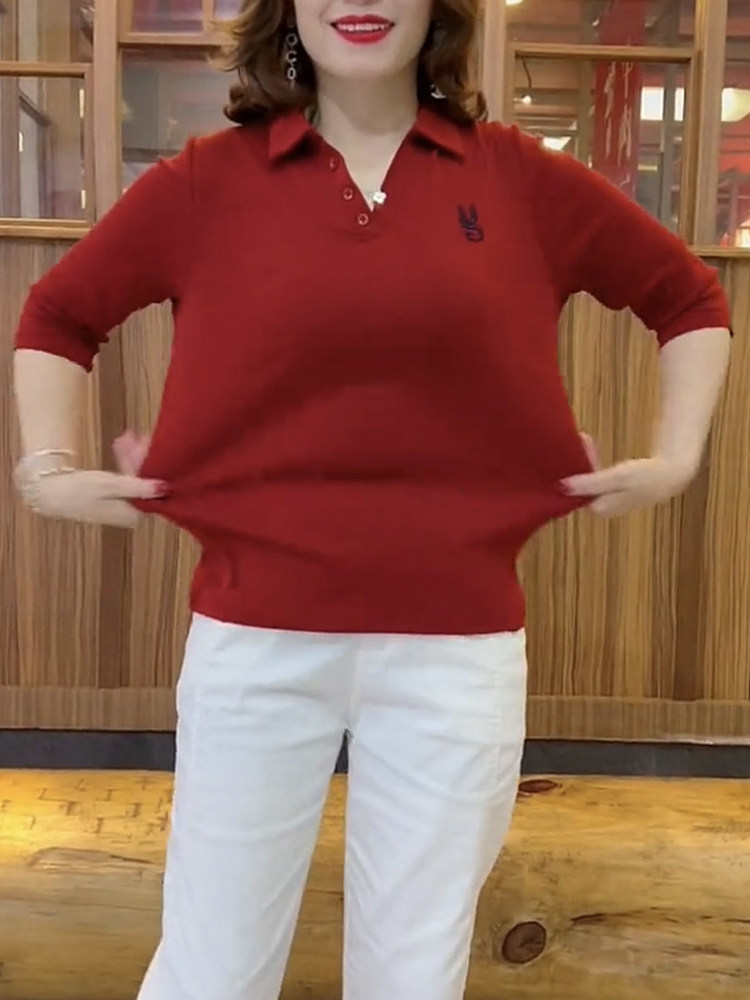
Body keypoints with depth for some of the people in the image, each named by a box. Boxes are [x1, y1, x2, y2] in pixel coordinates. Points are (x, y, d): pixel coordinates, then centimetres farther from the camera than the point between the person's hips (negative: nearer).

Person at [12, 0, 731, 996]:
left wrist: (676, 458, 5)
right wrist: (49, 467, 4)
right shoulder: (208, 180, 2)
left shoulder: (519, 177, 3)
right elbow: (58, 314, 15)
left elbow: (690, 297, 15)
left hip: (457, 644, 1)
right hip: (256, 639, 0)